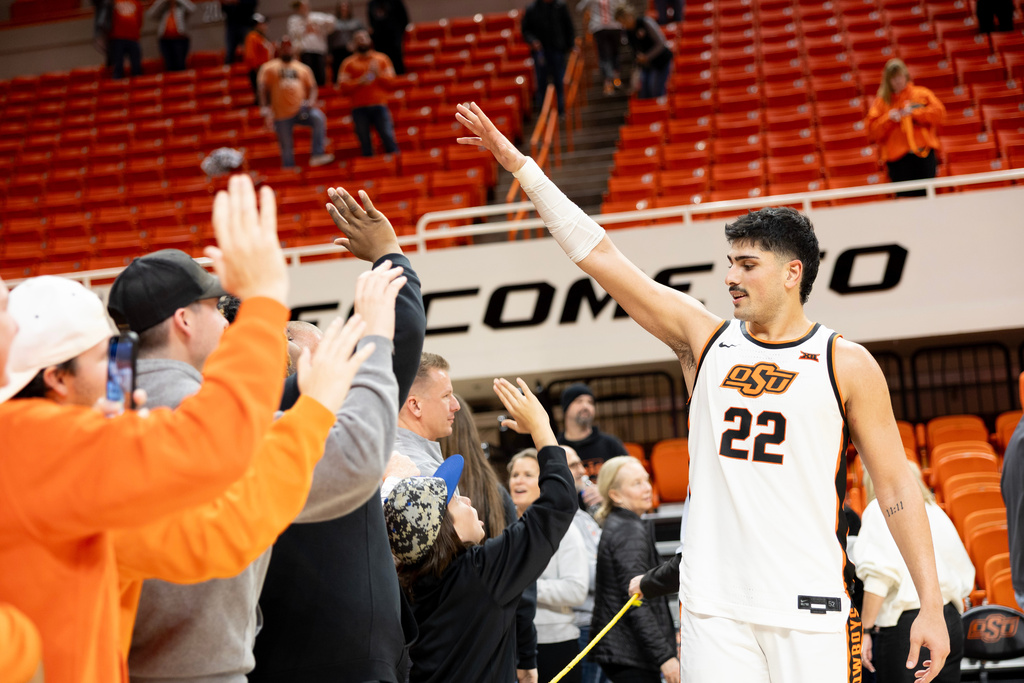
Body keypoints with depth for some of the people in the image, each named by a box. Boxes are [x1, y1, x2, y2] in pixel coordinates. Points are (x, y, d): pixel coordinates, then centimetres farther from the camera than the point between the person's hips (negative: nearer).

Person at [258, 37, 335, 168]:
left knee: (319, 118, -28)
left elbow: (312, 87, 14)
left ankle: (317, 155, -30)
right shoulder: (269, 68, 6)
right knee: (286, 148, 2)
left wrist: (311, 100, -8)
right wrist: (266, 110, -12)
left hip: (301, 109, 1)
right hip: (282, 114, -1)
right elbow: (263, 89, 0)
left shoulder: (303, 68, 14)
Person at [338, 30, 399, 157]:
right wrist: (359, 82, -12)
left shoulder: (381, 59, 14)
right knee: (364, 141, -3)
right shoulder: (349, 63, 10)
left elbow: (390, 80, 8)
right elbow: (343, 86, 2)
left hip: (379, 105, 0)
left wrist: (378, 74, -10)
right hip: (359, 108, 0)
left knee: (388, 136, -8)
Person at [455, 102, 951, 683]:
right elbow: (599, 255, 7)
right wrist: (519, 163, 5)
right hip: (713, 606, 2)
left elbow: (896, 487, 3)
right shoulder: (705, 339, 9)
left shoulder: (847, 364, 2)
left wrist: (932, 604, -3)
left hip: (811, 610, -2)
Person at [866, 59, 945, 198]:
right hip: (897, 157, 0)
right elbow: (873, 131, 4)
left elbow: (939, 113, 2)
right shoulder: (881, 101, 13)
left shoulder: (922, 94, 14)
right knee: (905, 197, -9)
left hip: (924, 155, 0)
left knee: (926, 196, -4)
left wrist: (915, 112, -6)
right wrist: (888, 119, -10)